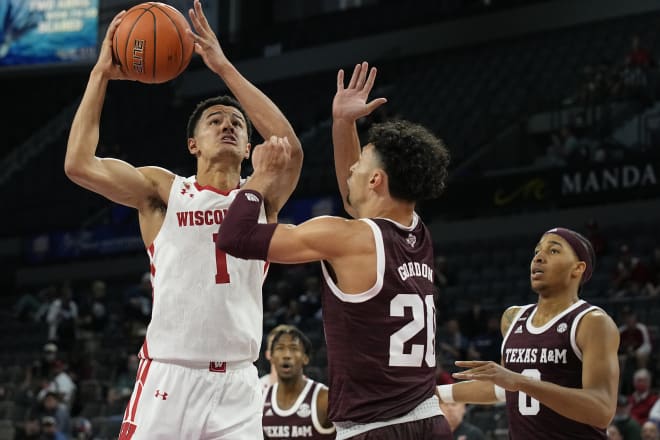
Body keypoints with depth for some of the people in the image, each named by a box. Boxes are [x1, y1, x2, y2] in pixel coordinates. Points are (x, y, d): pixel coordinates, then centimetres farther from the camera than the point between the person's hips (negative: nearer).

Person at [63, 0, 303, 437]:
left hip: (237, 383, 2)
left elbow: (290, 148, -12)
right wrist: (101, 74, -4)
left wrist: (224, 67, -11)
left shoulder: (260, 197, 9)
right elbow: (79, 164, -8)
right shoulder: (163, 190, 5)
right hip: (169, 379, -2)